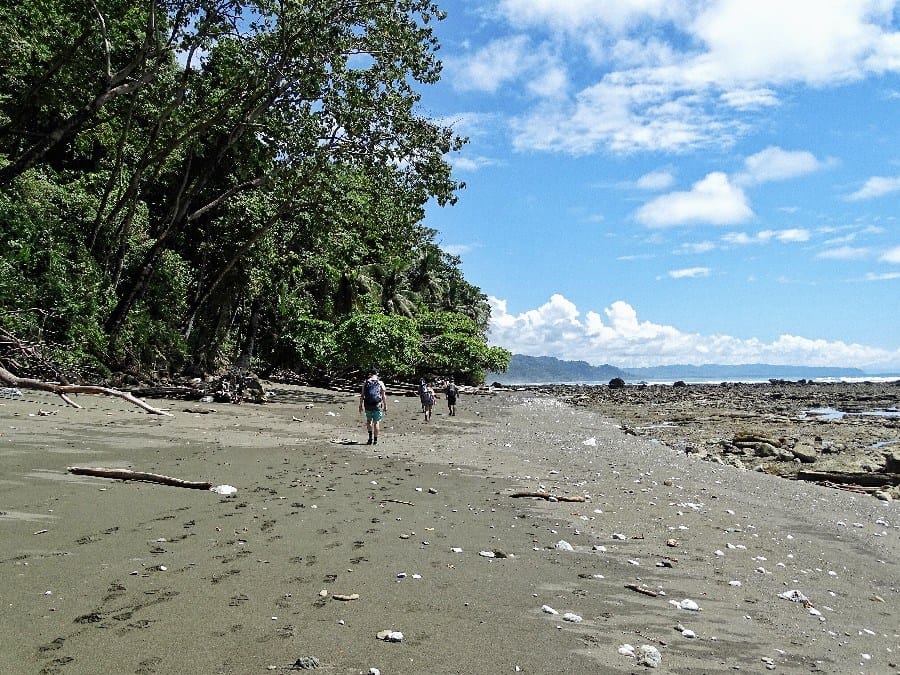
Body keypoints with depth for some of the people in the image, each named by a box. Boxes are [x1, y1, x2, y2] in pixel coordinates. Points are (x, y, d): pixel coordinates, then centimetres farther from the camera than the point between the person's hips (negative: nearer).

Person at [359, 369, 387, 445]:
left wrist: (361, 405, 9)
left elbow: (362, 395, 3)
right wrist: (385, 406, 3)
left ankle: (370, 436, 2)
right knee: (376, 422, 9)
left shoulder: (365, 383, 4)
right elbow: (384, 396, -2)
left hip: (368, 405, 1)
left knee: (369, 421, 19)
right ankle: (375, 440, 13)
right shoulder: (380, 383, 1)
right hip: (377, 405, -1)